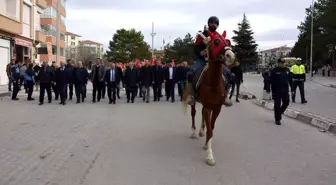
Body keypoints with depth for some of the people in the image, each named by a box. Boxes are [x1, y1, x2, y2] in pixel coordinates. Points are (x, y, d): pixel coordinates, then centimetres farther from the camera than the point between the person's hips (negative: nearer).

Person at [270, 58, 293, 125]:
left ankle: (279, 113, 31)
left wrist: (292, 89, 7)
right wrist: (273, 91, -12)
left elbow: (290, 80, 12)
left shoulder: (287, 70, 8)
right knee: (277, 105, 0)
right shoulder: (274, 71, -7)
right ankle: (277, 119, 10)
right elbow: (272, 82, -9)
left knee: (286, 102, 5)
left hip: (285, 90, 5)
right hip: (277, 91, -5)